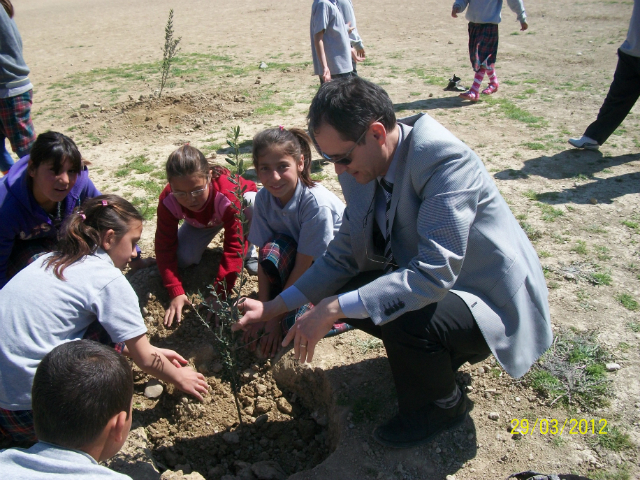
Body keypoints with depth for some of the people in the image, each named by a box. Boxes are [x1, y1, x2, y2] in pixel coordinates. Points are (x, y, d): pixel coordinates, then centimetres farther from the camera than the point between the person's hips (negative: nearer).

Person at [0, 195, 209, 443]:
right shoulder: (108, 280, -13)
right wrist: (180, 379, 14)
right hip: (29, 410, -8)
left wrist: (151, 353, 26)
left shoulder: (51, 261, 11)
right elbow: (145, 360, -4)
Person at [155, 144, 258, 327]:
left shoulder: (228, 194, -45)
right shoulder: (168, 202, -33)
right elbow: (165, 247, -27)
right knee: (183, 258, -23)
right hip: (200, 223, 3)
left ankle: (248, 252, -10)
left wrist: (220, 293, -43)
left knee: (252, 204, -38)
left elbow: (234, 246, -41)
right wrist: (176, 292, -37)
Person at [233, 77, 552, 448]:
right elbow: (344, 255, 2)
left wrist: (334, 309, -35)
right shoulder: (364, 169, -5)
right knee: (345, 295, -6)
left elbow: (434, 274, -35)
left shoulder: (445, 160, -29)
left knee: (403, 319, -33)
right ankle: (438, 354, 16)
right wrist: (273, 307, -2)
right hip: (432, 278, 8)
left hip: (494, 303, -7)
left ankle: (443, 404, 3)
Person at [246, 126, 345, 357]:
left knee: (296, 322, -27)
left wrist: (275, 317, -19)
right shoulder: (263, 199, -13)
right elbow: (264, 259, -11)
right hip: (303, 263, 4)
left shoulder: (316, 203, -29)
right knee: (273, 251, -29)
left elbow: (304, 266, -25)